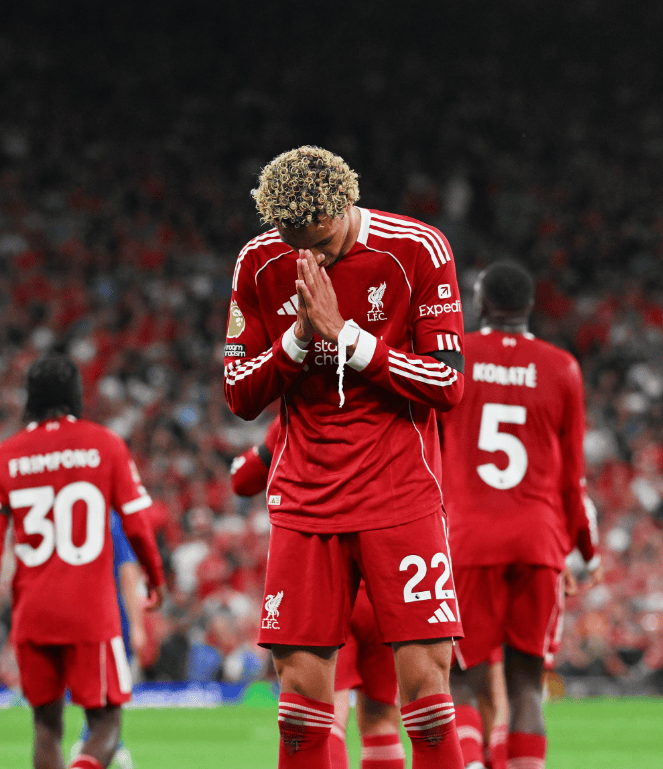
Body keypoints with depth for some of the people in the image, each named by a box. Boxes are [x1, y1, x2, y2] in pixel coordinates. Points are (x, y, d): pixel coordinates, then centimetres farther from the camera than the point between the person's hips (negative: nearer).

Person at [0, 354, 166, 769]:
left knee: (46, 722, 14)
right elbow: (136, 525, -1)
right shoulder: (105, 444, -1)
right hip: (92, 611, -2)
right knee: (105, 719, 3)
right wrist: (156, 577, 16)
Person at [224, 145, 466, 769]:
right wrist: (298, 336, -12)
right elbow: (240, 397, 6)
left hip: (401, 498, -2)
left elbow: (447, 385, -8)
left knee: (425, 682, -9)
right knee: (300, 690, -1)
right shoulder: (259, 266, 3)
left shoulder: (416, 250, -7)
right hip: (304, 501, 3)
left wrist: (345, 333, -16)